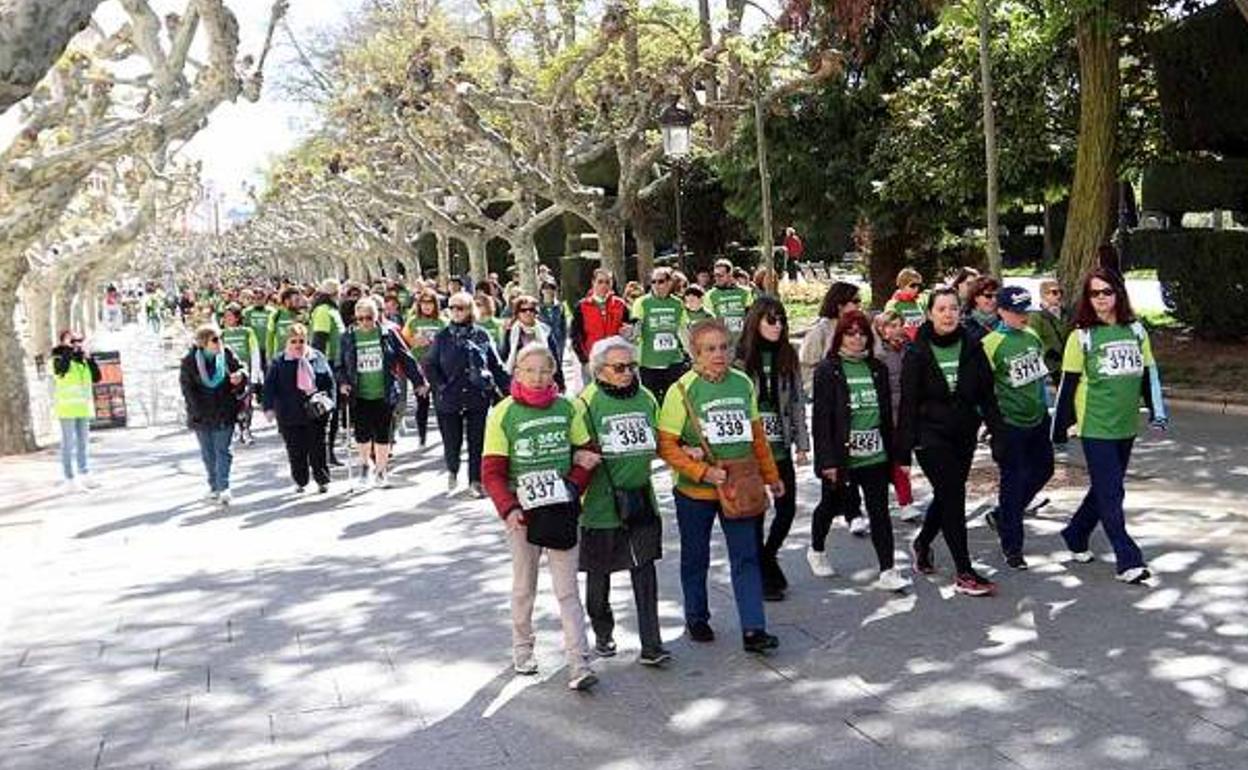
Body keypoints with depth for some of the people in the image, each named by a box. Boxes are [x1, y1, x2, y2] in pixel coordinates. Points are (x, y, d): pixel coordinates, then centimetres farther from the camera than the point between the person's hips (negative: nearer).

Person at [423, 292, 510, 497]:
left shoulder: (482, 336, 3)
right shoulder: (442, 337, 4)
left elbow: (496, 366, 7)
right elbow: (429, 365, 7)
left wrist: (509, 389, 1)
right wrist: (440, 386, -5)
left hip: (479, 398, 0)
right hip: (449, 399, 0)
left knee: (477, 442, 2)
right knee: (452, 442, 6)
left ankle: (476, 482, 14)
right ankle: (452, 471, 35)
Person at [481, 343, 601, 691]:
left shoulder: (566, 408, -1)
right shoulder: (503, 414, -8)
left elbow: (587, 453, 8)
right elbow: (492, 471, -8)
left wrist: (573, 486, -8)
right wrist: (509, 509, -22)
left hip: (562, 510, 1)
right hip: (523, 511, -1)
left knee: (568, 589, 0)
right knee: (524, 586, 15)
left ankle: (578, 663, 1)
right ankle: (522, 650, 34)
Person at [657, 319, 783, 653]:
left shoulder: (743, 383, 2)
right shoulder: (683, 390, -12)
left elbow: (757, 434, 12)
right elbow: (666, 445, -13)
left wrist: (771, 475, 15)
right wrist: (703, 472, -21)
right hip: (695, 489, -3)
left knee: (746, 557, 1)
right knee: (696, 557, 13)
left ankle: (753, 629, 5)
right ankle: (696, 617, 32)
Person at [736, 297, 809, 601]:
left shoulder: (788, 356, 5)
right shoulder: (740, 358, -9)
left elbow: (797, 401, 9)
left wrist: (802, 444, 6)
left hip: (780, 445, 4)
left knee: (787, 508, 7)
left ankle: (767, 557, 33)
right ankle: (764, 573, 21)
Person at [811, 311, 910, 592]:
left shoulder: (878, 369, 8)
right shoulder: (827, 371, -7)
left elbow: (887, 414, 12)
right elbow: (821, 419, -11)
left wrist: (891, 451, 8)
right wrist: (827, 460, -16)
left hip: (875, 455, 3)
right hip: (841, 455, -3)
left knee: (880, 511, -1)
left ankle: (887, 571, 0)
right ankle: (817, 550, 39)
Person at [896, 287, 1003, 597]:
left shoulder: (972, 348, 2)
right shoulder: (917, 353, -8)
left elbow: (987, 394, 4)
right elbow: (908, 403, -8)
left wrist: (997, 433, -2)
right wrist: (904, 451, -11)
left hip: (964, 435, 4)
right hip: (931, 436, -4)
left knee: (947, 495, 15)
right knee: (953, 498, -8)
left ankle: (922, 543, 42)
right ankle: (964, 574, -2)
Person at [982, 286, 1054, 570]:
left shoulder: (1032, 336, 6)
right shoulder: (991, 344, -17)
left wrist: (1045, 402, 20)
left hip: (1038, 418, 8)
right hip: (1010, 422, -7)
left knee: (1043, 470, 16)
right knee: (1013, 481, -2)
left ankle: (1001, 517, 35)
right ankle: (1012, 548, 10)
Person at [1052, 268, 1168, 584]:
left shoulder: (1136, 330, 6)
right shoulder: (1081, 337, -6)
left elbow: (1149, 372, 13)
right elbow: (1069, 384, -4)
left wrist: (1157, 412, 10)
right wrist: (1061, 426, -3)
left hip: (1126, 426, 5)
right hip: (1096, 427, -5)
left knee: (1106, 489, 14)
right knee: (1110, 493, -5)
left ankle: (1076, 535, 33)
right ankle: (1128, 560, -1)